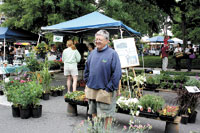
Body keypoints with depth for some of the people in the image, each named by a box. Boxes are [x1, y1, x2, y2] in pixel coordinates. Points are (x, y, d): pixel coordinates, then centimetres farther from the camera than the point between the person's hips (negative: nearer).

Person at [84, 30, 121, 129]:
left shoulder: (112, 54, -11)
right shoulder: (93, 53, 8)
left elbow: (117, 73, -14)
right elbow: (87, 68, 18)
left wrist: (109, 88, -16)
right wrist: (87, 83, 10)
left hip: (104, 90, -6)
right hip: (91, 90, 6)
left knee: (107, 115, 6)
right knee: (94, 113, 19)